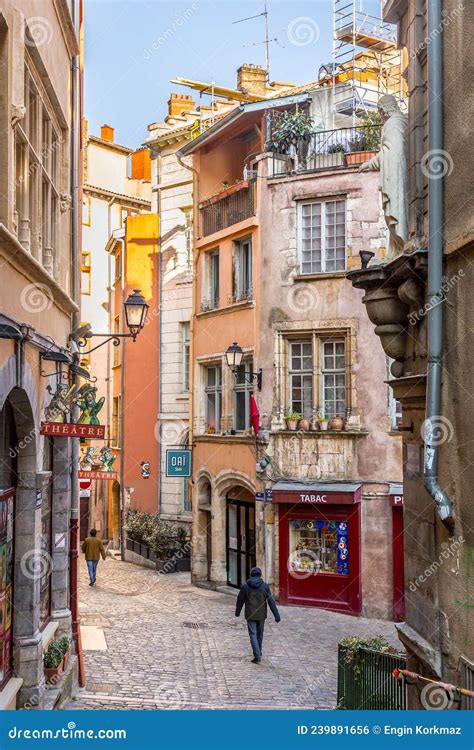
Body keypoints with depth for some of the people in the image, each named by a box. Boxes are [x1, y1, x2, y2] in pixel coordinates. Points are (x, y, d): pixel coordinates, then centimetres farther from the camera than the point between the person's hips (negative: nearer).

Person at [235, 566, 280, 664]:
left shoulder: (245, 587, -6)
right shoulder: (265, 586, -6)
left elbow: (240, 601, 4)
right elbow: (271, 601, -8)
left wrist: (237, 612, 22)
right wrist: (277, 615, -7)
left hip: (250, 615, -2)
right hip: (261, 615, 2)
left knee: (253, 635, 1)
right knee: (260, 634, 17)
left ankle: (257, 656, -10)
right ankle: (258, 654, 30)